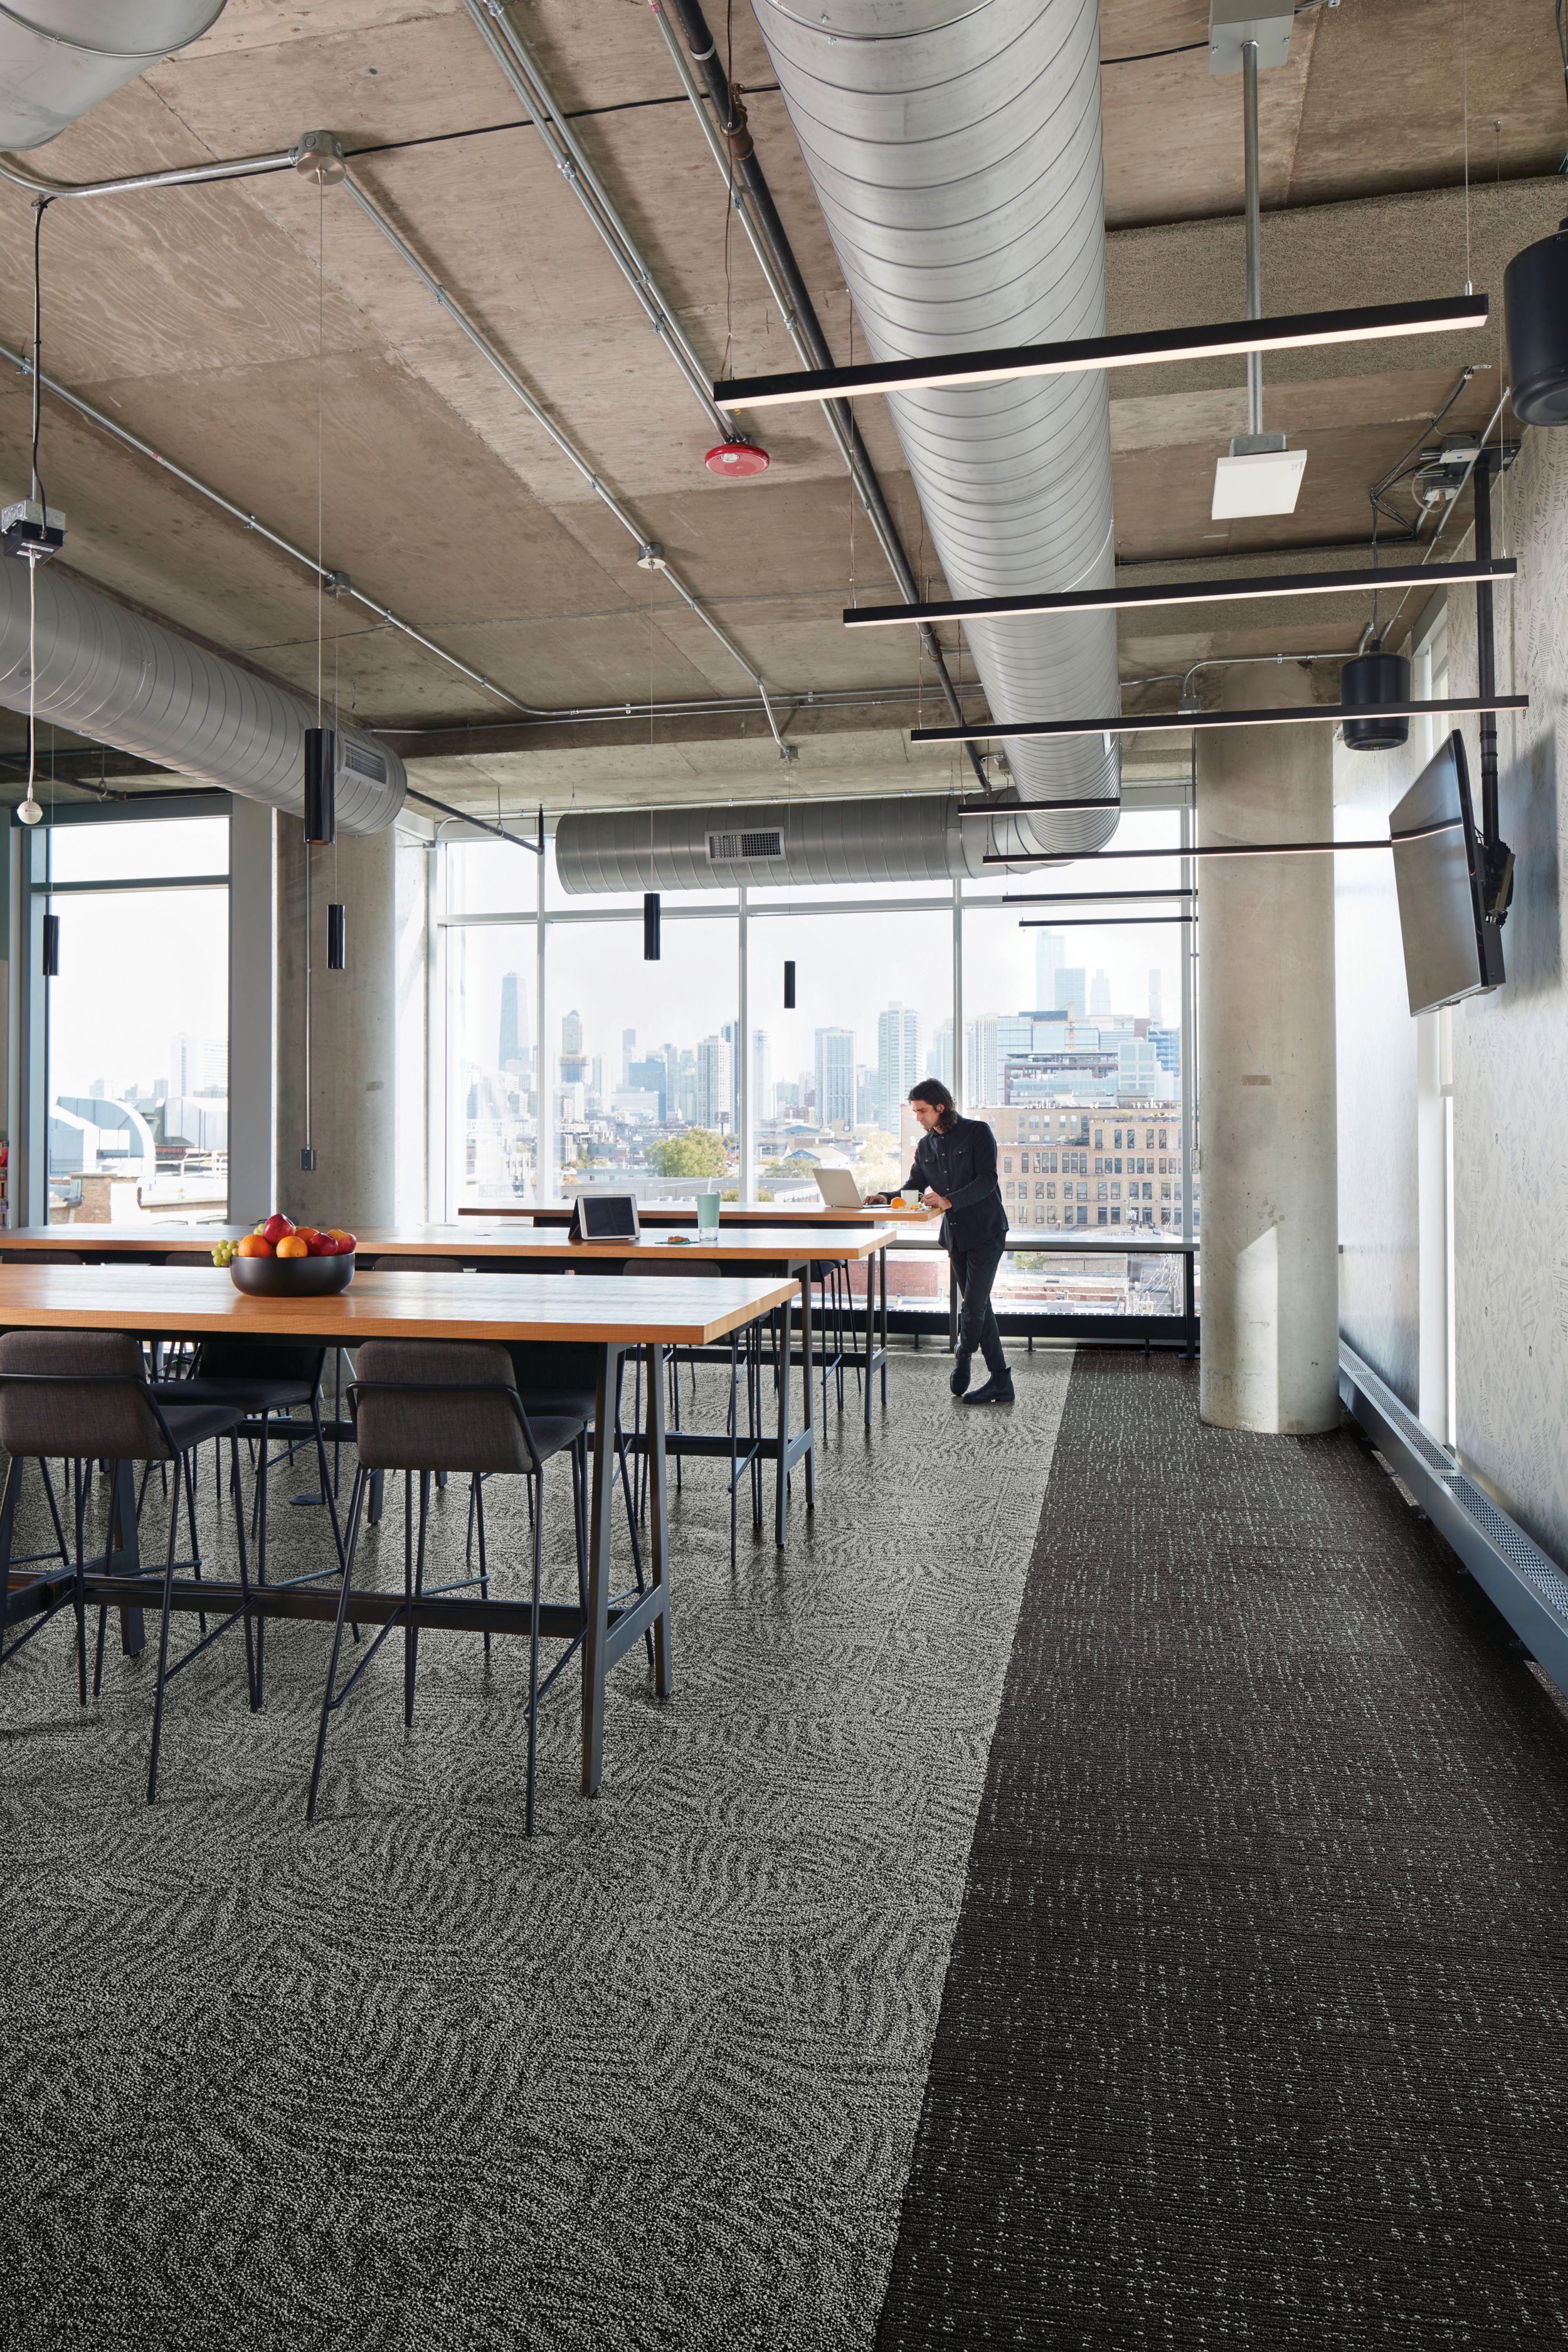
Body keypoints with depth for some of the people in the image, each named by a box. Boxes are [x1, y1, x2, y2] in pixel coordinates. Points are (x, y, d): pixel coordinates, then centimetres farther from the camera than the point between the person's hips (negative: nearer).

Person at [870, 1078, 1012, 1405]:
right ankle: (1001, 1383, 12)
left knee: (973, 1306, -11)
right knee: (978, 1306, 7)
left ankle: (962, 1363, 11)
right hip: (955, 1234, 7)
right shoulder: (926, 1146, 11)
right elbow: (913, 1187, 12)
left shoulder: (977, 1132, -8)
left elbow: (987, 1181, -17)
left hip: (986, 1232, -7)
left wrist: (949, 1201, -27)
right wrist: (888, 1199, -7)